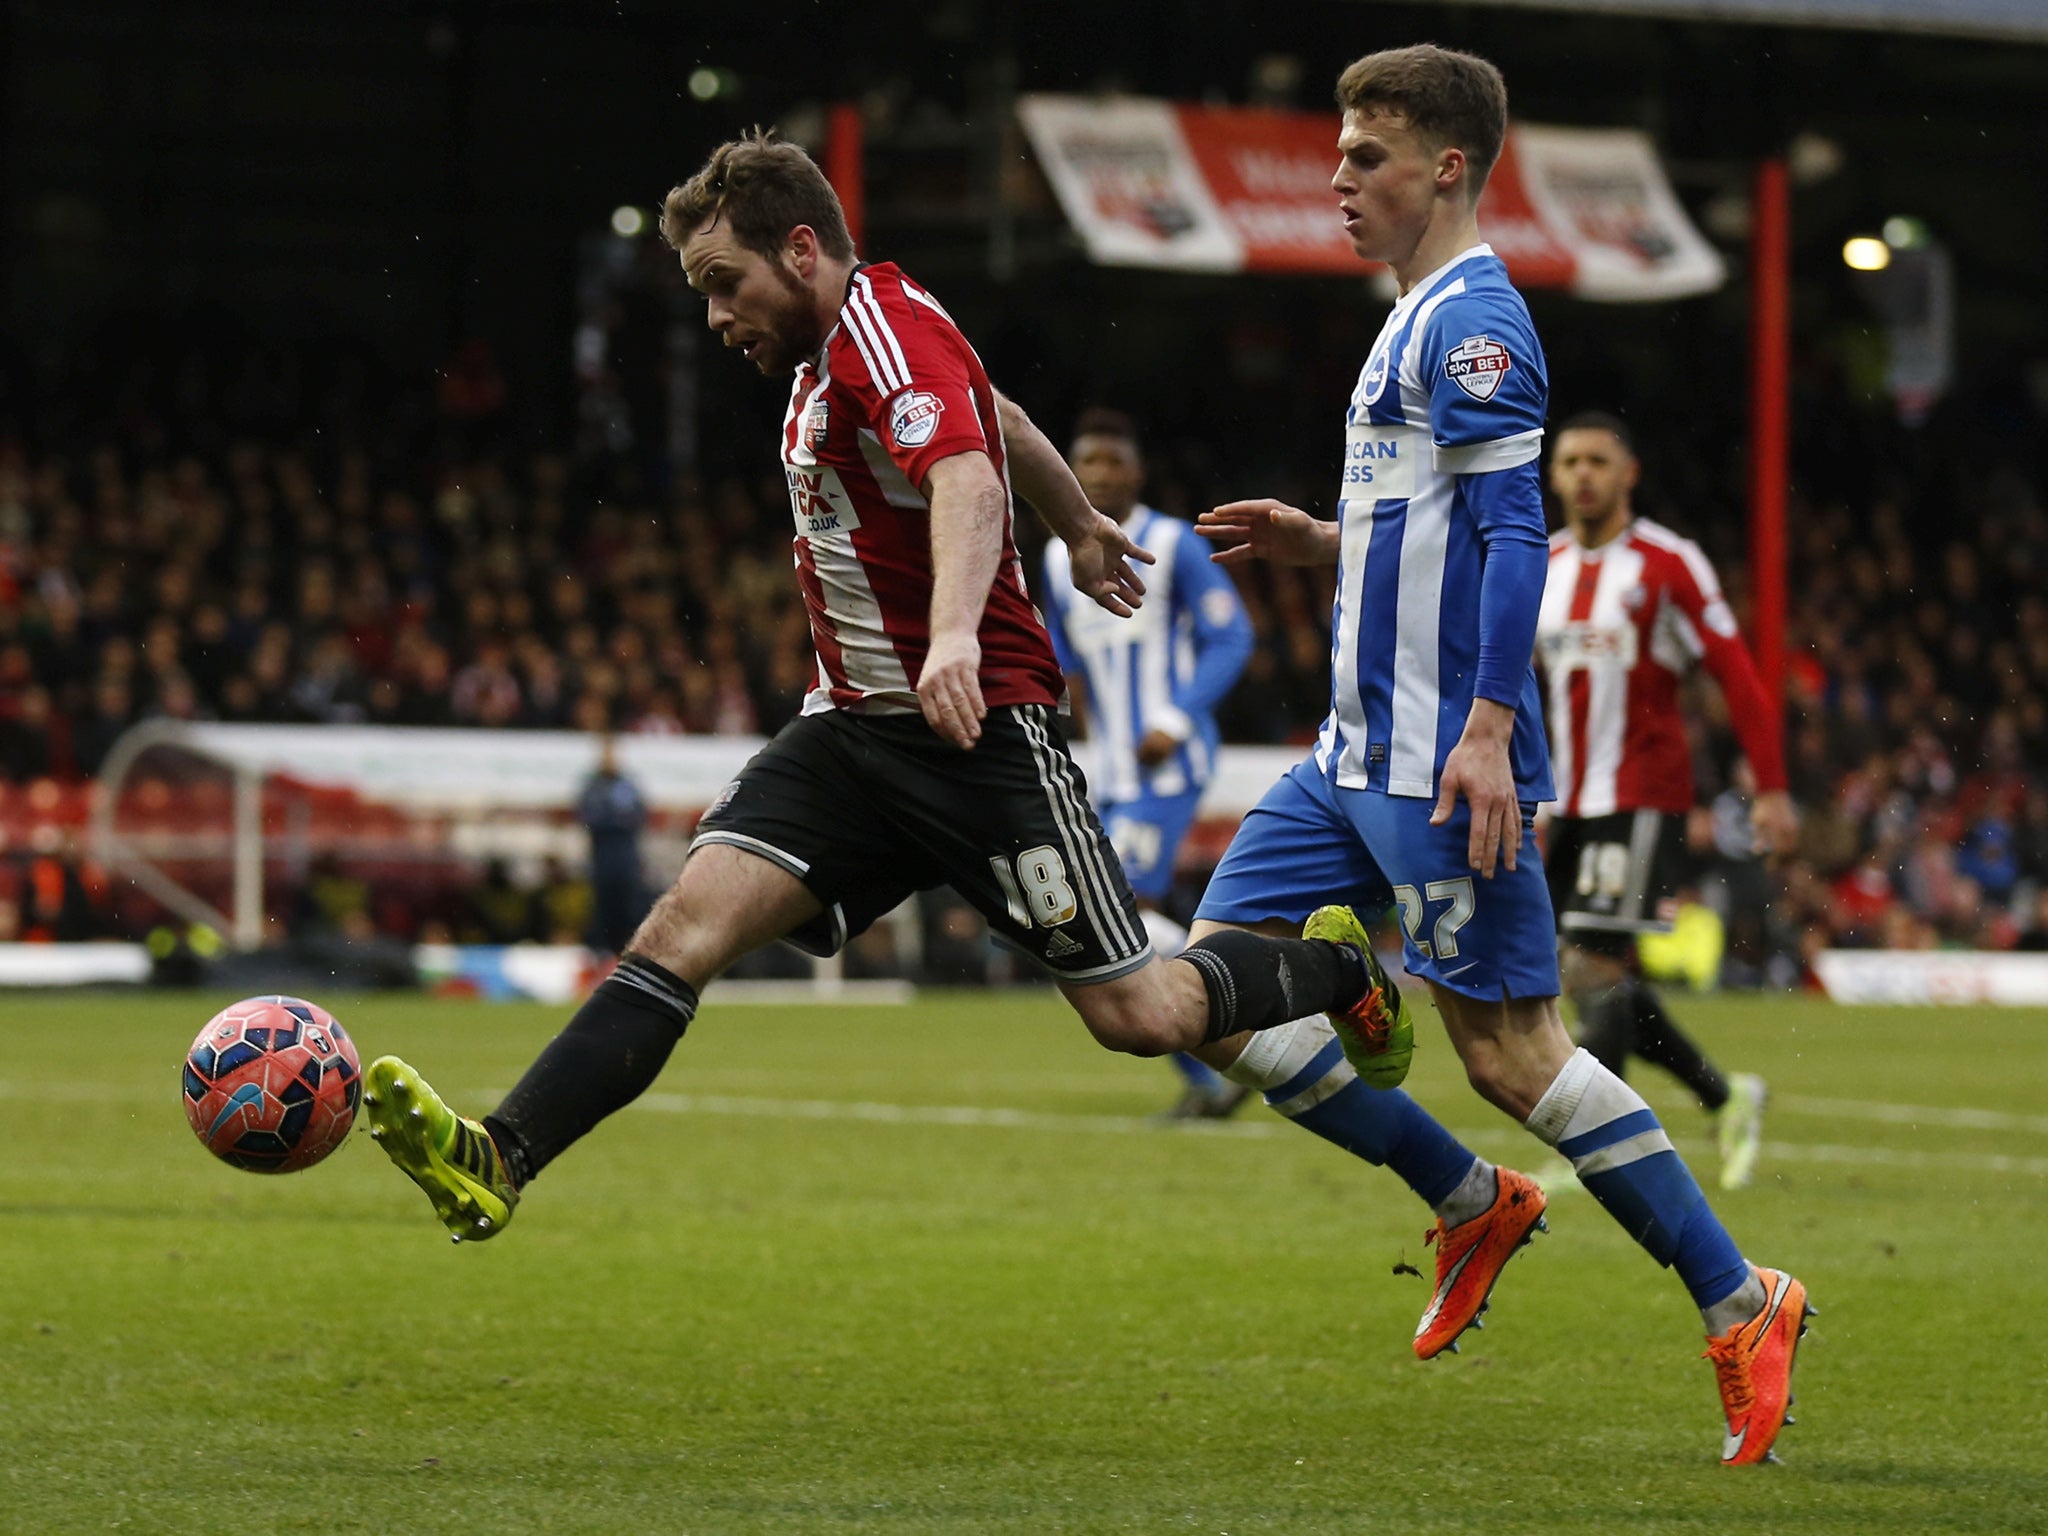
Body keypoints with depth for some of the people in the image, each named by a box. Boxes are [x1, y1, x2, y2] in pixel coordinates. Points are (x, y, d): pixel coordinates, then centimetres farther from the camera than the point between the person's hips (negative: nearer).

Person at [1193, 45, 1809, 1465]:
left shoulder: (1474, 323, -13)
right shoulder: (1422, 320, 18)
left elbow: (1516, 535, -20)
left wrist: (1489, 726, -27)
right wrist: (1320, 544, 17)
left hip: (1442, 766, -10)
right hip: (1364, 757, 10)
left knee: (1510, 1048, -8)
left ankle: (1742, 1304, 0)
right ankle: (1472, 1204, 14)